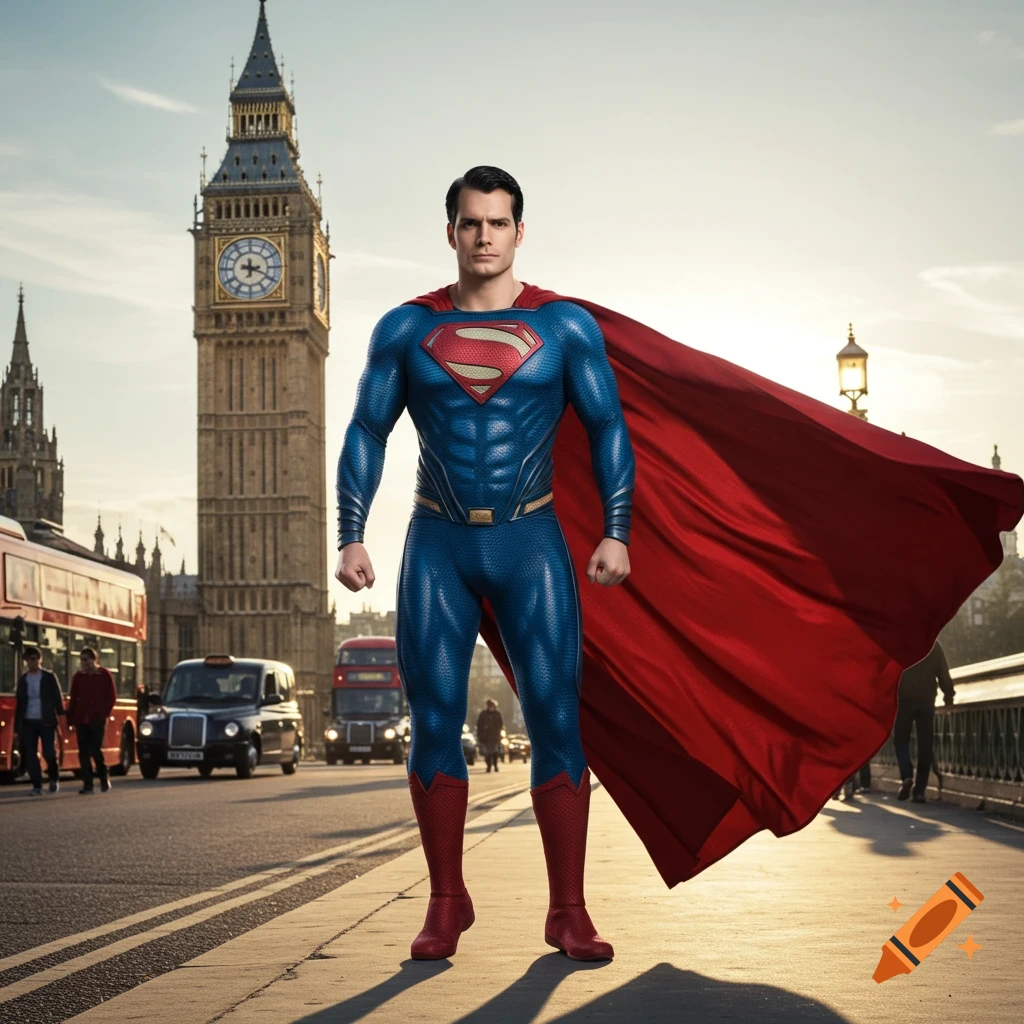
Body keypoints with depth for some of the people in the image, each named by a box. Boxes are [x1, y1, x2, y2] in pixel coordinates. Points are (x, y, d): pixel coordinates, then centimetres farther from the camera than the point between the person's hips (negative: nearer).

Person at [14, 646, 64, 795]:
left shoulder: (49, 677, 2)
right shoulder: (23, 680, 11)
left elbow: (58, 699, 0)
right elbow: (19, 704, 13)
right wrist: (17, 727, 9)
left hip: (47, 721, -3)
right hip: (28, 722, 3)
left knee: (49, 752, -10)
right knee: (30, 755, -3)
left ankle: (54, 778, 16)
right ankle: (37, 786, 3)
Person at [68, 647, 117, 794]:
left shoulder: (104, 674, 2)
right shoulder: (78, 676, 10)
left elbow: (111, 697, 2)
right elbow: (73, 699, 11)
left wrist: (104, 714, -7)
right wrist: (70, 719, 4)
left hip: (97, 720, -3)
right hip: (81, 719, 3)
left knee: (95, 749, -9)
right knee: (83, 752, -1)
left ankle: (104, 778, 12)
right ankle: (87, 783, 4)